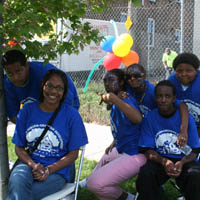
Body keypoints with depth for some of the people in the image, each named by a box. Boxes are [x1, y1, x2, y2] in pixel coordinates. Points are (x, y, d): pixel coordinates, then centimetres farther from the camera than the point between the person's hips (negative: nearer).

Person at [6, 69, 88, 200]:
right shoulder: (27, 110, 5)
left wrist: (48, 170, -14)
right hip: (29, 164, 3)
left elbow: (73, 153, 0)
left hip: (57, 171, -2)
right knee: (17, 180, -34)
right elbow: (19, 147, 8)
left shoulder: (71, 114, -2)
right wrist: (33, 165, -13)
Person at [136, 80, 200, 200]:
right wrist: (164, 162, -22)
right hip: (159, 160, 1)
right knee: (145, 174, -30)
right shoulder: (149, 118, -1)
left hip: (184, 160, -1)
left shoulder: (186, 117, -4)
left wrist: (181, 163, -22)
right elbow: (147, 150, -3)